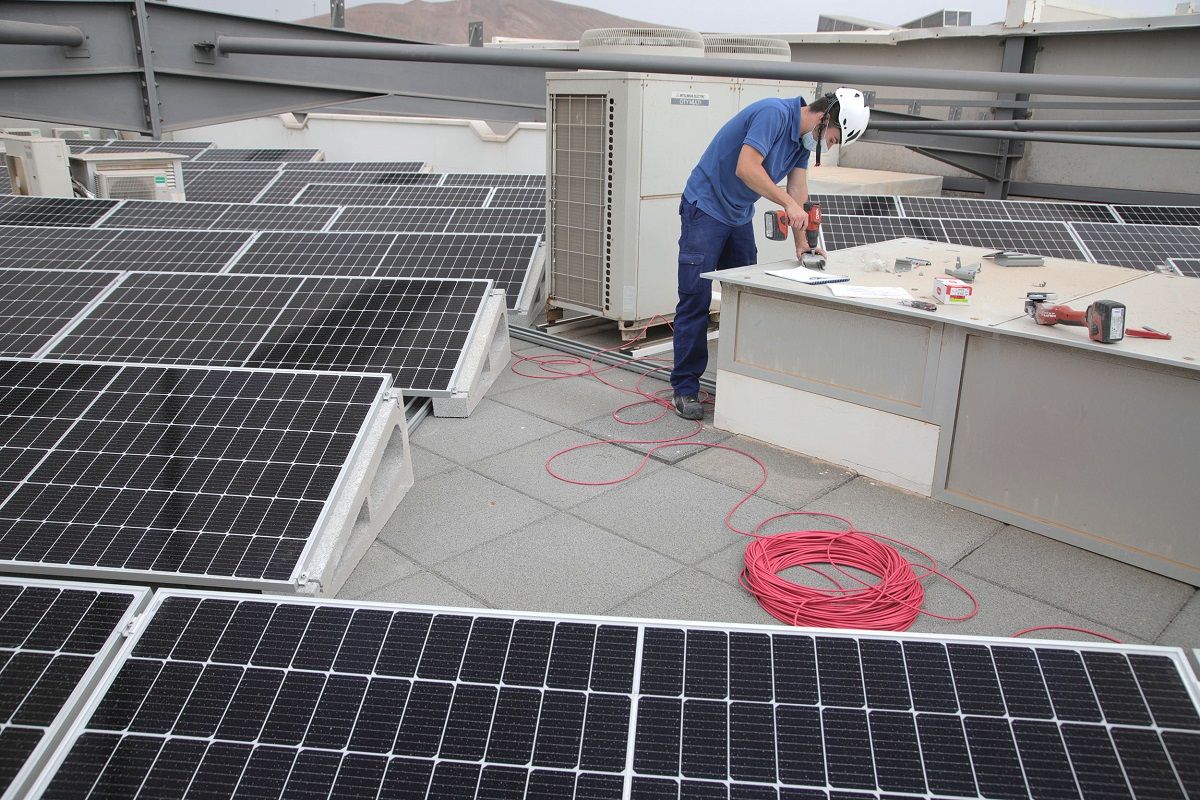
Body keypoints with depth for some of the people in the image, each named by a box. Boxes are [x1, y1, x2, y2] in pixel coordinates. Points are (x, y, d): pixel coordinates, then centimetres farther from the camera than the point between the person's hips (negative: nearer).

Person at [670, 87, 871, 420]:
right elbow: (746, 168, -31)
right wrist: (788, 203, -26)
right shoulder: (774, 114, -21)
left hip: (740, 218, 10)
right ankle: (685, 388, 0)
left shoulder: (803, 137, 7)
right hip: (705, 208, -9)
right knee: (695, 302, -7)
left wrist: (802, 242, -6)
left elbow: (798, 192, 5)